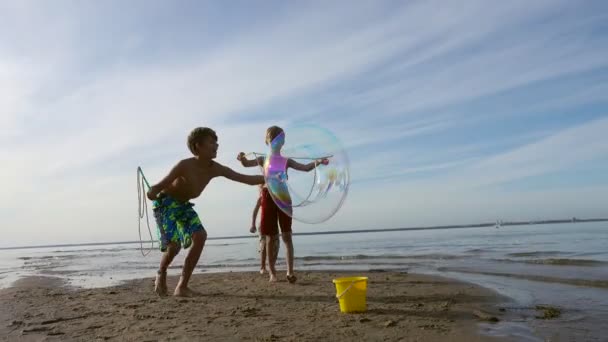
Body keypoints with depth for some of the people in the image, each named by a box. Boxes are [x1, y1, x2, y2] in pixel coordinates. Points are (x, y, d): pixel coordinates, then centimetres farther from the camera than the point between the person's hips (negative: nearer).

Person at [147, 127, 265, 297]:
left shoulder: (216, 169, -12)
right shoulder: (185, 165, -28)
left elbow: (246, 179, -14)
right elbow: (162, 185, -24)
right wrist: (153, 192, -47)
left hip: (184, 204, 6)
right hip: (165, 203, -6)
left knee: (200, 236, -12)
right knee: (174, 244, -18)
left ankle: (182, 286, -3)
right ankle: (161, 274, 18)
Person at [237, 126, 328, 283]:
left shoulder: (286, 161, 10)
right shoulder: (263, 159, 9)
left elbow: (305, 167, 1)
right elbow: (247, 164, -8)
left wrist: (317, 161, -16)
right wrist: (242, 158, -31)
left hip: (284, 197, 0)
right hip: (269, 198, 0)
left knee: (287, 235, -1)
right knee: (271, 237, 4)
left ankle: (290, 271, 0)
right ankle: (272, 272, 11)